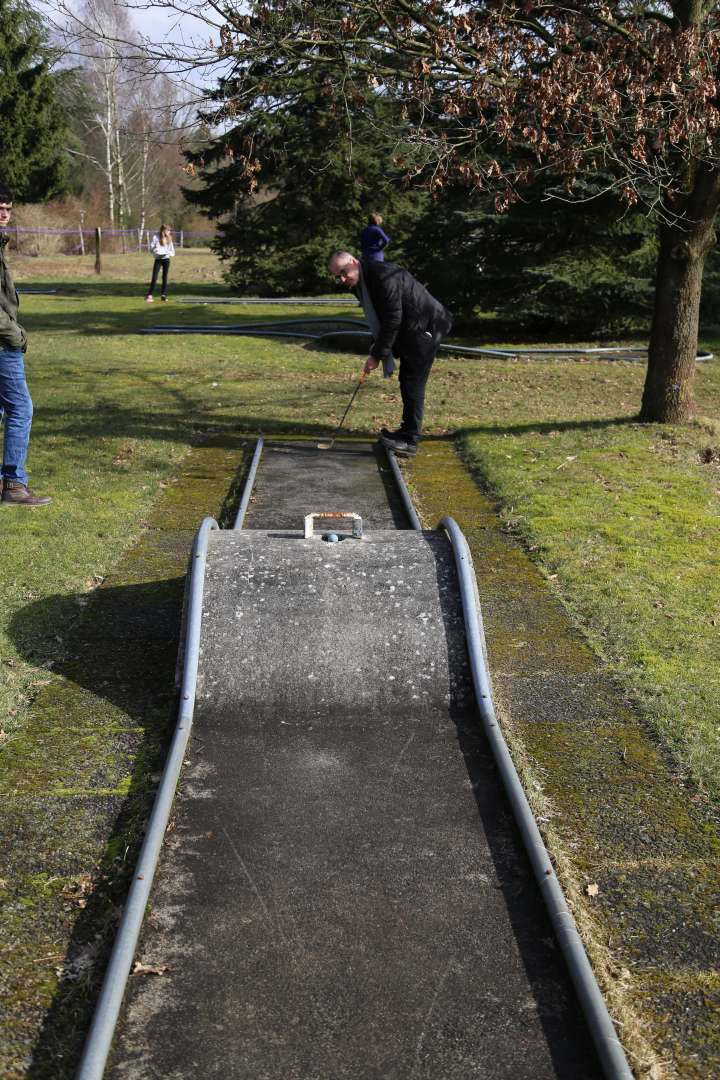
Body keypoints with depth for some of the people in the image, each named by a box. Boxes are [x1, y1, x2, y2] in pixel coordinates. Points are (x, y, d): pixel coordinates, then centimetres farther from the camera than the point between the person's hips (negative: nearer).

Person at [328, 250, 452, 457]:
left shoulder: (383, 275, -25)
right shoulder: (359, 283, 6)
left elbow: (393, 319, -26)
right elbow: (379, 319, 16)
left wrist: (377, 355, -20)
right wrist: (376, 348, 6)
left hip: (426, 327, -10)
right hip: (409, 330, 10)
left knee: (413, 384, -10)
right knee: (407, 382, 16)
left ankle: (410, 441, -8)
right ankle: (407, 432, 27)